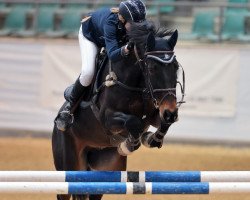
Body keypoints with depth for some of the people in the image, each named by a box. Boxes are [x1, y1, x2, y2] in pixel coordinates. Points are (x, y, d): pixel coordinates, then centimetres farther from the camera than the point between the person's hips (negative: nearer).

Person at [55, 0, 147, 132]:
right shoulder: (111, 22, -47)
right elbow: (112, 54, -57)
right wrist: (124, 50, -78)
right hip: (90, 35, -6)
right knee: (87, 72, -26)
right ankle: (69, 106, -3)